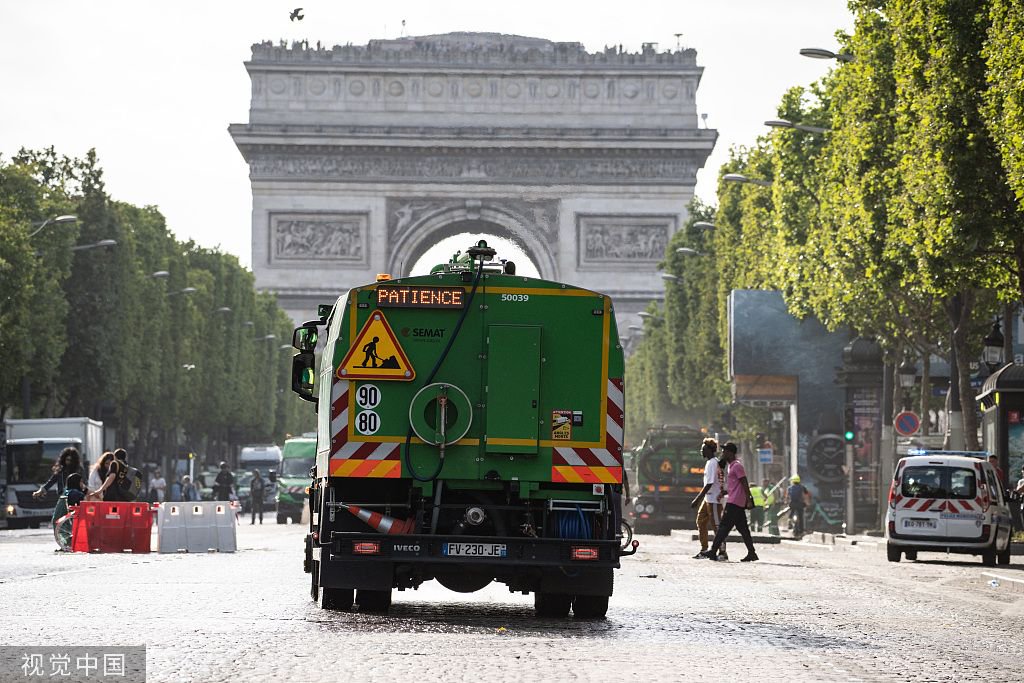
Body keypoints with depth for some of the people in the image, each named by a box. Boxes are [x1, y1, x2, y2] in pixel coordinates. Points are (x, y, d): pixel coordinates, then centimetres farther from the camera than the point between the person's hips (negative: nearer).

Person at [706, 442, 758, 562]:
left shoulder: (737, 466, -12)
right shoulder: (731, 465, 19)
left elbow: (745, 484, -17)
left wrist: (749, 500, -20)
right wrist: (724, 492, 16)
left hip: (734, 503, -10)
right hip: (739, 503, 10)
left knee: (724, 527, -9)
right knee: (743, 529, 8)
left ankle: (713, 552, -9)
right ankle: (752, 553, 7)